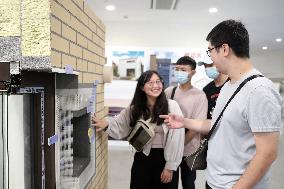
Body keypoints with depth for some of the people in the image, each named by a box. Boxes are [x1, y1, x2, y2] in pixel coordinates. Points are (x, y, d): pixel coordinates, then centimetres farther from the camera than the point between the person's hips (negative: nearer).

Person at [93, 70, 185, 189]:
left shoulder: (172, 106, -11)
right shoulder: (135, 108, 2)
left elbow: (176, 139, -12)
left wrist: (170, 167, -12)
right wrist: (106, 123, -16)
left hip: (165, 159, -3)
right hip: (142, 159, 3)